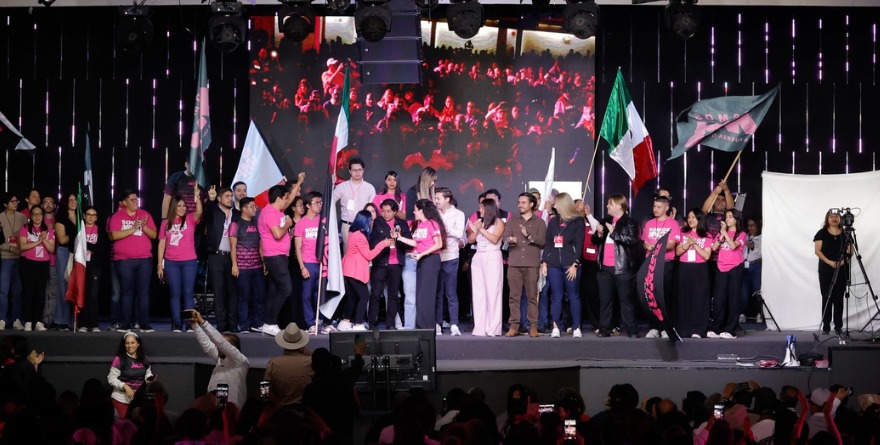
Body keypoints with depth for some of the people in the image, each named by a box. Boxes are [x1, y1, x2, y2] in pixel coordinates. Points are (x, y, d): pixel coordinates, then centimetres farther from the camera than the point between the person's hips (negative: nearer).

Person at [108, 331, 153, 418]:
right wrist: (125, 386, -22)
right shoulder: (119, 359, -12)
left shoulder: (144, 359, 3)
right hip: (122, 399, -5)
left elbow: (148, 373, 19)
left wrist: (150, 379, -4)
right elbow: (111, 378, -11)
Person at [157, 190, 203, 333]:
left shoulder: (190, 219, 3)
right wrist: (160, 265, 4)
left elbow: (199, 212, -18)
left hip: (189, 262, -1)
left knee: (188, 293, -1)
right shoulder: (167, 223, 7)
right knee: (175, 294, 3)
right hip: (171, 263, 1)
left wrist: (197, 198, -36)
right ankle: (176, 325, 3)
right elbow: (162, 244, 9)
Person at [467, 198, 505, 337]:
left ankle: (493, 329, -7)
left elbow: (494, 239, -10)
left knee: (492, 292, -7)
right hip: (478, 258, 5)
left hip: (492, 258, -5)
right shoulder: (479, 222, 16)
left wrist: (481, 229, -9)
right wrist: (475, 231, -5)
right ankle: (480, 328, 2)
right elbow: (470, 239, 12)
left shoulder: (499, 222, 2)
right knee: (478, 294, 1)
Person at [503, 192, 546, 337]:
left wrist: (529, 236, -14)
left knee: (532, 296, -2)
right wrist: (510, 240, -19)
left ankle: (533, 327, 0)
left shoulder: (539, 222, 10)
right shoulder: (512, 221, 16)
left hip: (532, 264, -2)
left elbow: (542, 241, -1)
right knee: (514, 296, -1)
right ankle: (514, 326, 1)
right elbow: (505, 237, 4)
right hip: (514, 263, 2)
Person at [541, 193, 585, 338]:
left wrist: (574, 265, -12)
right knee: (556, 297, 3)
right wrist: (544, 262, 7)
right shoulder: (553, 222, 15)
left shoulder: (578, 222, 0)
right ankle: (555, 327, 4)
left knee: (573, 296, 0)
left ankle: (576, 328, 3)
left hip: (570, 265, -4)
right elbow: (548, 243, 14)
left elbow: (579, 245, -5)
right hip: (554, 264, 4)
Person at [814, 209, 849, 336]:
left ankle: (838, 326, 9)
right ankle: (826, 326, 4)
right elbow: (818, 250, -4)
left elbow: (850, 250, 7)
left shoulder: (845, 233, 6)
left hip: (842, 270, 2)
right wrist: (829, 262, -16)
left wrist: (844, 260, -13)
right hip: (826, 270, -2)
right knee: (827, 297, -1)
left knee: (839, 298, 4)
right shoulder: (822, 233, 0)